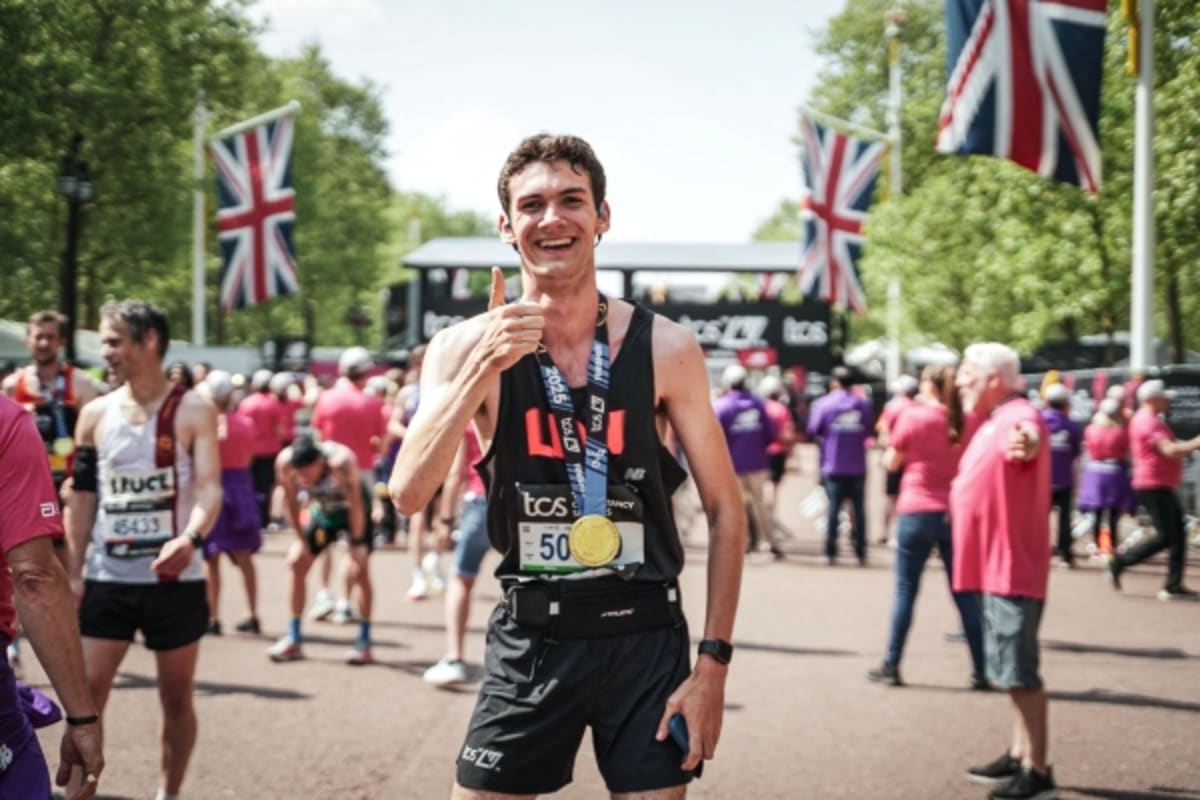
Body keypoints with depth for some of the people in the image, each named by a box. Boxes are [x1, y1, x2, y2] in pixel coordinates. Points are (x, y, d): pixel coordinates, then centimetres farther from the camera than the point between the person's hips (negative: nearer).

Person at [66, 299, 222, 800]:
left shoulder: (193, 411, -6)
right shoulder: (95, 414, 6)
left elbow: (209, 487, -15)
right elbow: (82, 499, 9)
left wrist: (190, 538, -35)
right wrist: (71, 575, 4)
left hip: (174, 578, -3)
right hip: (109, 578, 3)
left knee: (176, 696, 9)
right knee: (87, 693, -2)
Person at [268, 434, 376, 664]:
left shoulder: (340, 461, -40)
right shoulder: (285, 462, -28)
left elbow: (355, 504, -29)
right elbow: (291, 502, -12)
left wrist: (356, 544, -22)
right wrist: (301, 539, -9)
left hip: (353, 509, -4)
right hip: (321, 507, 5)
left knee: (359, 570, -15)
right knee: (296, 562, -2)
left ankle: (364, 643, -7)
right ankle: (293, 640, 6)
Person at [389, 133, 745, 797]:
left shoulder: (665, 349, -5)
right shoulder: (465, 348, -4)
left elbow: (724, 509, 0)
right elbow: (408, 494, -16)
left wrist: (713, 662, -5)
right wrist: (484, 367, -25)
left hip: (646, 640, 0)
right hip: (529, 641, 0)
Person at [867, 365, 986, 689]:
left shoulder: (913, 416, -7)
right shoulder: (966, 421, 3)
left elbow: (891, 463, 1)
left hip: (918, 512, -3)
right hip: (957, 513, 3)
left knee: (906, 590, 5)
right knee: (964, 593, 8)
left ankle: (892, 666, 8)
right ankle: (980, 670, 7)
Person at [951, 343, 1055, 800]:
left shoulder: (1019, 416, -18)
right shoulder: (994, 421, 15)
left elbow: (1028, 437, -45)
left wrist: (1024, 443, -66)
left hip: (1012, 568, -11)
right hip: (996, 566, 11)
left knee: (1019, 672, -9)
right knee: (1010, 670, 18)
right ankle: (1020, 756, 28)